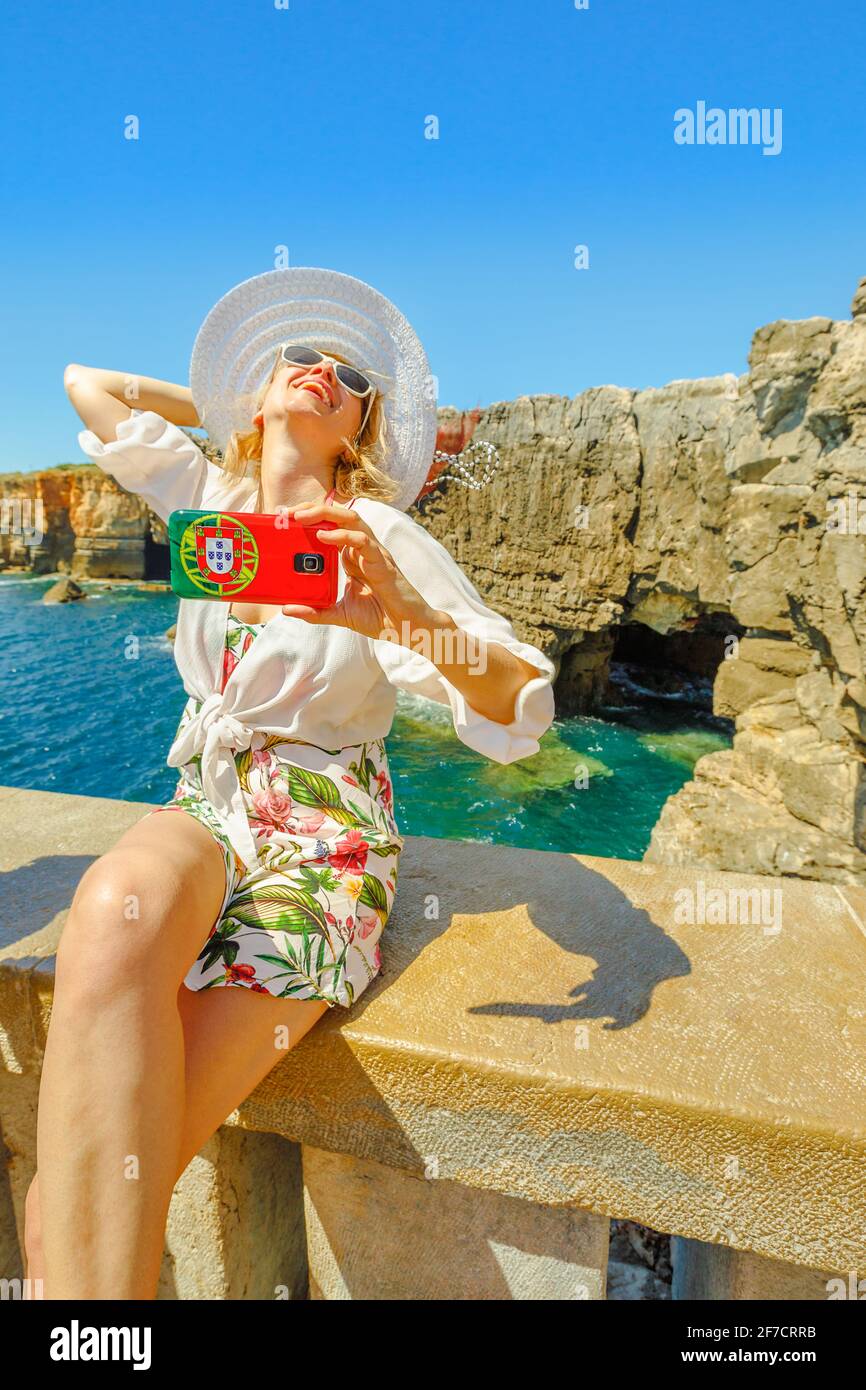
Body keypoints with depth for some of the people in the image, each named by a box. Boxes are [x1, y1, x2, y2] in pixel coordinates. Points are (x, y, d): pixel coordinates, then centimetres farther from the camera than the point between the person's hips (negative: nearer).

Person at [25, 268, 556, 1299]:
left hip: (320, 836, -3)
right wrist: (231, 405, 25)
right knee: (116, 908, -36)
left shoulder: (377, 536, -1)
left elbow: (520, 709, -10)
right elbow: (87, 383, 29)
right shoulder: (206, 496, 14)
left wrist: (403, 616, -29)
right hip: (202, 809, 4)